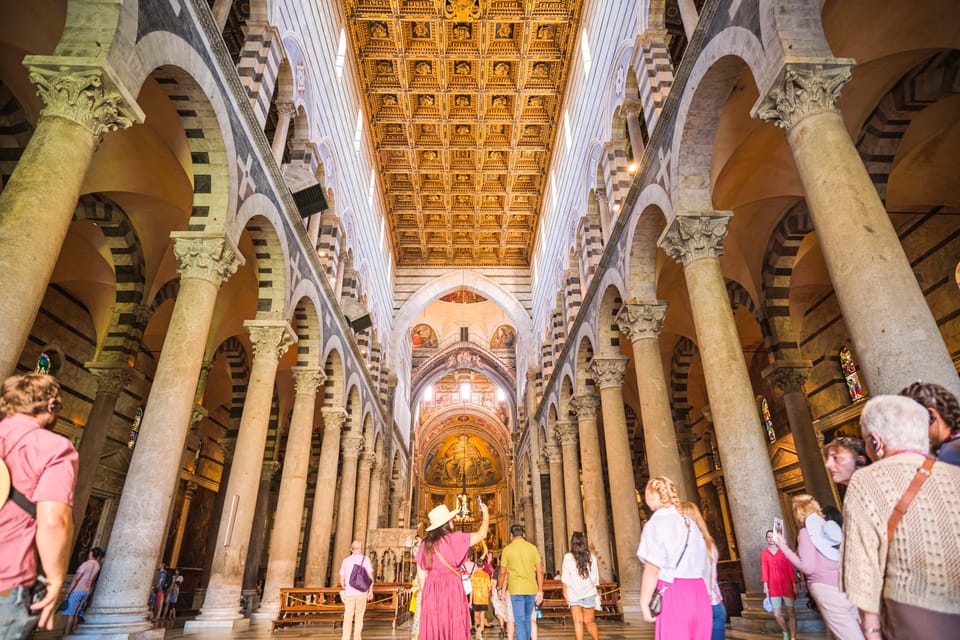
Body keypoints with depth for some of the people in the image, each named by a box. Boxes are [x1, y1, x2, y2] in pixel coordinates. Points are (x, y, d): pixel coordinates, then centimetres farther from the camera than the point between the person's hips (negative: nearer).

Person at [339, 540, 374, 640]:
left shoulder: (345, 560, 5)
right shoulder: (365, 559, -3)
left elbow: (342, 580, 8)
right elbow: (370, 577, -8)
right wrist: (371, 591, -1)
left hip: (349, 593, 1)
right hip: (362, 593, -1)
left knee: (348, 618, 6)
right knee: (359, 617, 14)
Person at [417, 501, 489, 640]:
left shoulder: (425, 544, 4)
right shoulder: (454, 538, -8)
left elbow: (421, 576, 7)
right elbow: (481, 534, 0)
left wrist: (425, 595, 19)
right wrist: (486, 515, 15)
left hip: (431, 590, 4)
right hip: (451, 588, -4)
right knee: (455, 628, 4)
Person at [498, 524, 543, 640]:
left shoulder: (507, 549, -2)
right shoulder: (533, 548, 3)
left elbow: (503, 572, 2)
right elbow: (540, 571, 0)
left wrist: (502, 589, 15)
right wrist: (540, 591, 4)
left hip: (516, 589, -3)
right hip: (531, 589, 3)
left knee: (520, 620, 1)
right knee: (527, 619, 18)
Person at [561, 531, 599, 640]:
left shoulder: (568, 557, -7)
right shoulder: (591, 557, -1)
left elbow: (565, 577, -4)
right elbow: (595, 578, 5)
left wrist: (565, 592, 6)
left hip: (573, 592, -2)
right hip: (589, 592, 2)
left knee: (578, 621, 1)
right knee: (589, 621, 16)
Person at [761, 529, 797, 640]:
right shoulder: (764, 553, 3)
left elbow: (790, 568, 0)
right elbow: (764, 570, 2)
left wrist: (794, 585, -4)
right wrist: (765, 585, -2)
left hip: (786, 585, -1)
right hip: (773, 587, 1)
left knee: (791, 612, 2)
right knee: (777, 614, 4)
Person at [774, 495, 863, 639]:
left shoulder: (805, 532, -6)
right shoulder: (829, 527, 12)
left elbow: (808, 567, -13)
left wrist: (784, 548, -5)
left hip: (826, 589, -7)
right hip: (847, 587, 7)